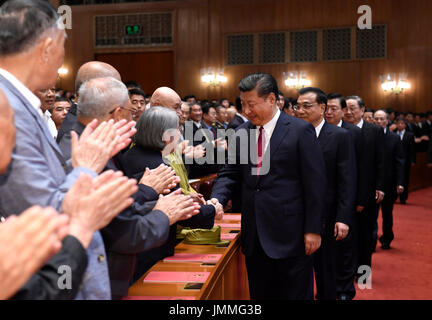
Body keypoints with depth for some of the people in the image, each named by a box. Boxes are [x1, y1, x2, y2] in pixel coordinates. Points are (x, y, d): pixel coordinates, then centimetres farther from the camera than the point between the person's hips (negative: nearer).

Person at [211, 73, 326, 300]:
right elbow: (230, 173, 9)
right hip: (254, 235, 5)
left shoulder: (300, 131, -7)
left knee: (295, 294, 6)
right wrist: (217, 198, -11)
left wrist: (313, 230, -10)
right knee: (259, 293, 15)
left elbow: (315, 183, -8)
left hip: (289, 233, -5)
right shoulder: (242, 133, 8)